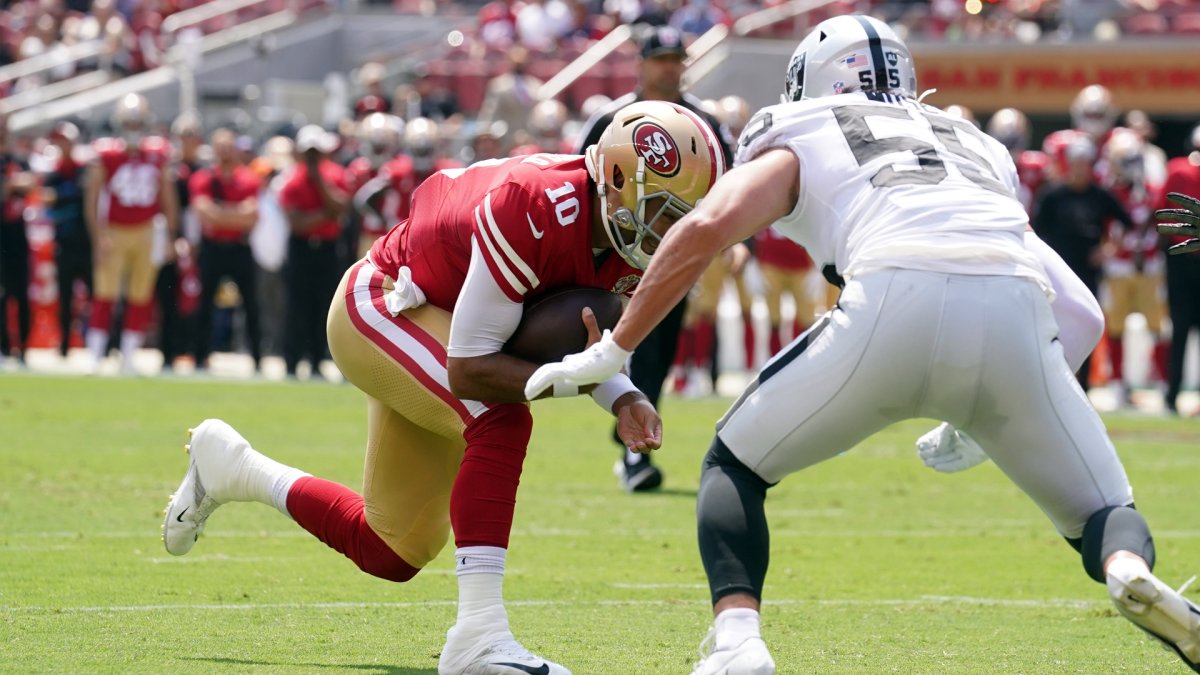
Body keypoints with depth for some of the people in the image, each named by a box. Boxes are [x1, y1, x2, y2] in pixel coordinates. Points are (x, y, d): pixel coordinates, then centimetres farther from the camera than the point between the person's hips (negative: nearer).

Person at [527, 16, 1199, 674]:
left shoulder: (798, 141, 26)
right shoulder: (980, 148, 39)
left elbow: (708, 227, 10)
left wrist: (613, 350, 16)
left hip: (898, 298, -3)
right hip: (1015, 314, 3)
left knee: (735, 466, 19)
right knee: (1103, 510, 21)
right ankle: (1131, 571, -16)